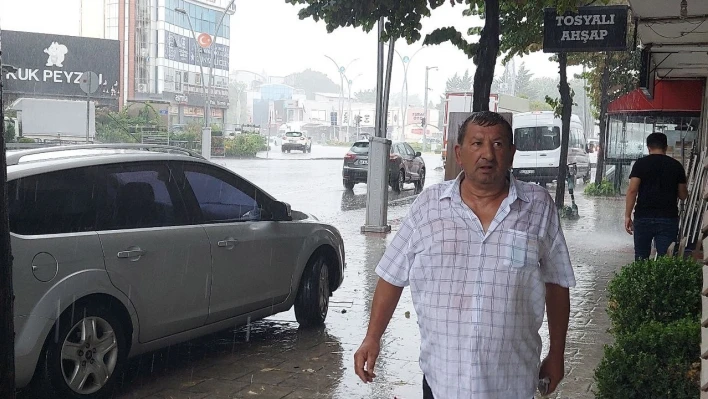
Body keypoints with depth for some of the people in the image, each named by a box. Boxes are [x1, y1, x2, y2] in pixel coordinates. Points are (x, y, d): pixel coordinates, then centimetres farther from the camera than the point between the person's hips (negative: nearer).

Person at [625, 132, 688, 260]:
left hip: (643, 217, -1)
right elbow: (683, 195, 9)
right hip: (668, 219, 1)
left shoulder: (641, 164, -1)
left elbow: (632, 190, -10)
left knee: (641, 259, 10)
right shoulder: (676, 165, 5)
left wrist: (627, 215, -6)